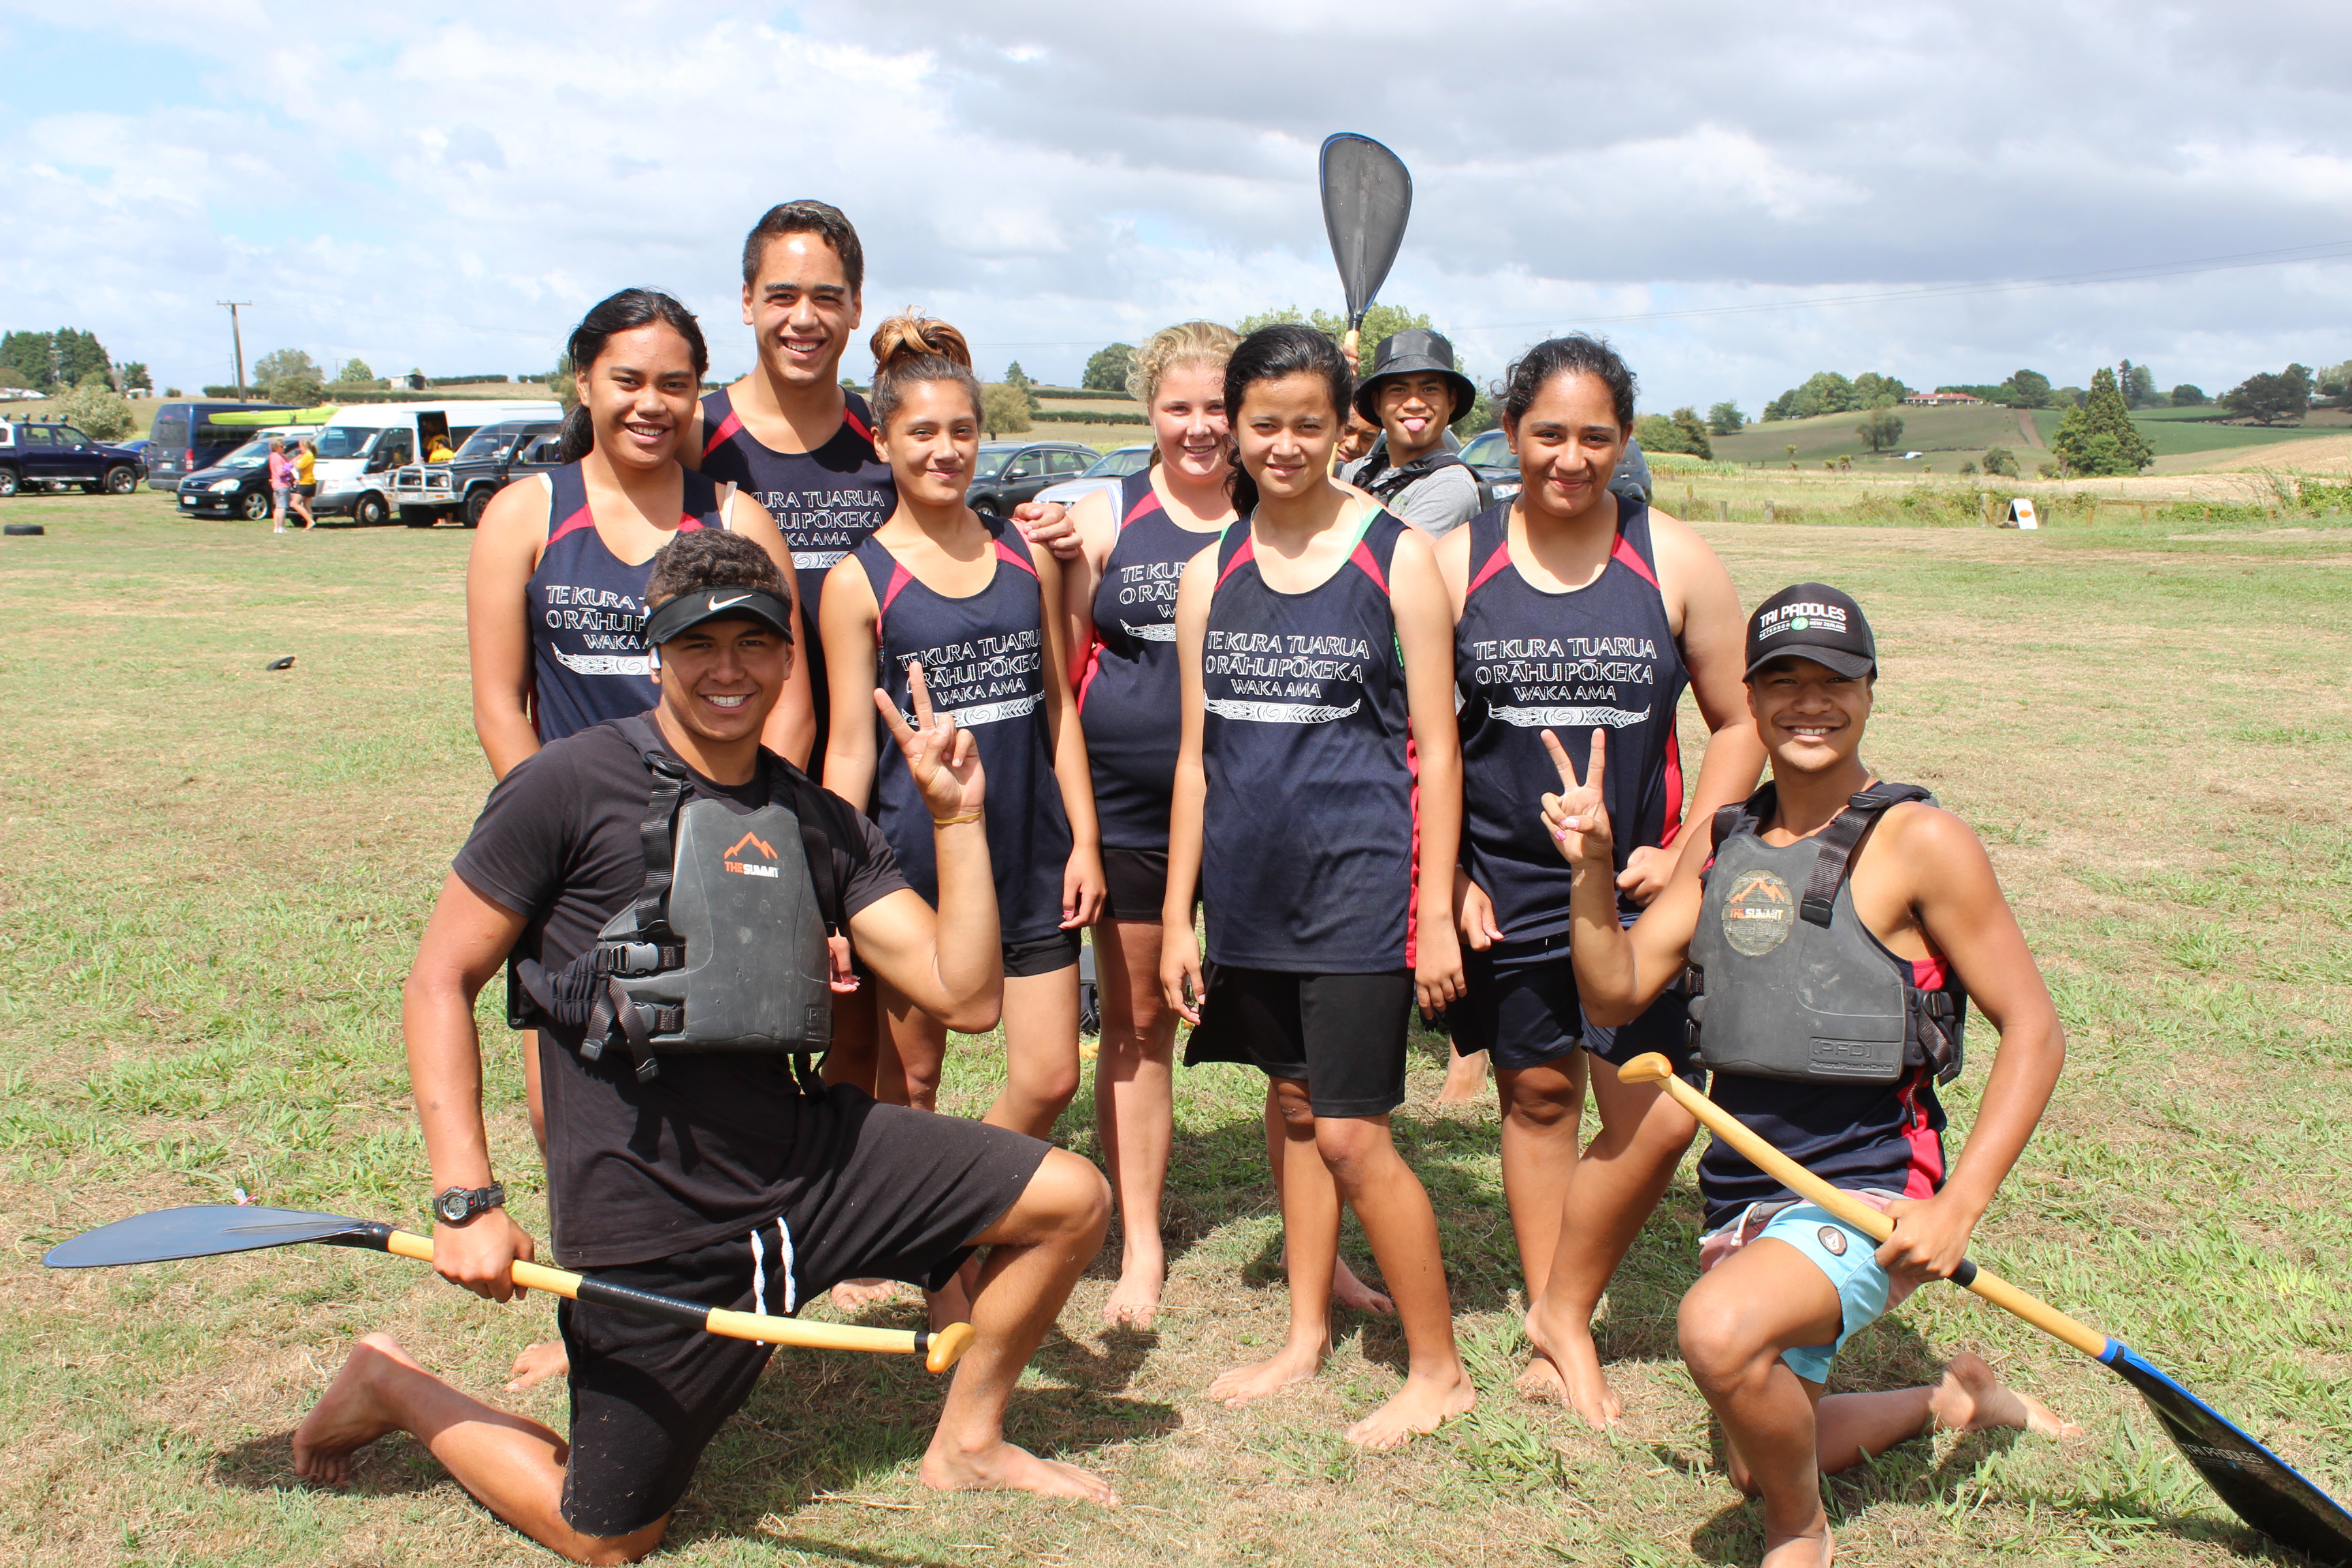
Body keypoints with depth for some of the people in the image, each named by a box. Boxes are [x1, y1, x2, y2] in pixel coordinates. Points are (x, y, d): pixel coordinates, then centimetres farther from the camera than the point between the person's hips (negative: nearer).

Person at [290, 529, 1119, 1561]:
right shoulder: (569, 787, -10)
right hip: (650, 1224, -5)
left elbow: (965, 996, 2)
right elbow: (438, 983, -8)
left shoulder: (819, 821, 5)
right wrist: (466, 1201, -15)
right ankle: (397, 1389, 29)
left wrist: (958, 818, -5)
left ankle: (966, 1444, 21)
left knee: (1070, 1200, -1)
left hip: (814, 1158, 5)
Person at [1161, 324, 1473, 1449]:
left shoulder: (1397, 559, -5)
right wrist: (1177, 912, 8)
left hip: (1360, 880, -5)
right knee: (1289, 1104, 16)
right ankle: (1306, 1333, 33)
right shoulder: (1211, 574, 7)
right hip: (1252, 887, 5)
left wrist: (1438, 914, -8)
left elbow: (1437, 752, -4)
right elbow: (1196, 754, 10)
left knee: (1349, 1133, -4)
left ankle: (1438, 1369, 13)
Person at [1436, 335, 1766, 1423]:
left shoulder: (1676, 564, -1)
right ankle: (1557, 1333, 27)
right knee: (1536, 1097, 11)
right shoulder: (1456, 562, 0)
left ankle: (1560, 1312, 17)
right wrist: (1446, 876, -1)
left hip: (1635, 889, 0)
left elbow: (1740, 725, 5)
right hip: (1503, 892, 0)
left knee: (1656, 1118, -6)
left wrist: (1685, 856, -5)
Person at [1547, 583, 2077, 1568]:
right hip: (1742, 1193, 7)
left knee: (1719, 1331, -34)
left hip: (1869, 1194, -7)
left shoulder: (1918, 842, -11)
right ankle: (1955, 1400, 46)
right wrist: (1592, 869, -12)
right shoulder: (1724, 844, 7)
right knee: (1755, 1462, 19)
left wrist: (1957, 1207, -18)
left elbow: (2034, 1031, -10)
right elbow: (1614, 995, 5)